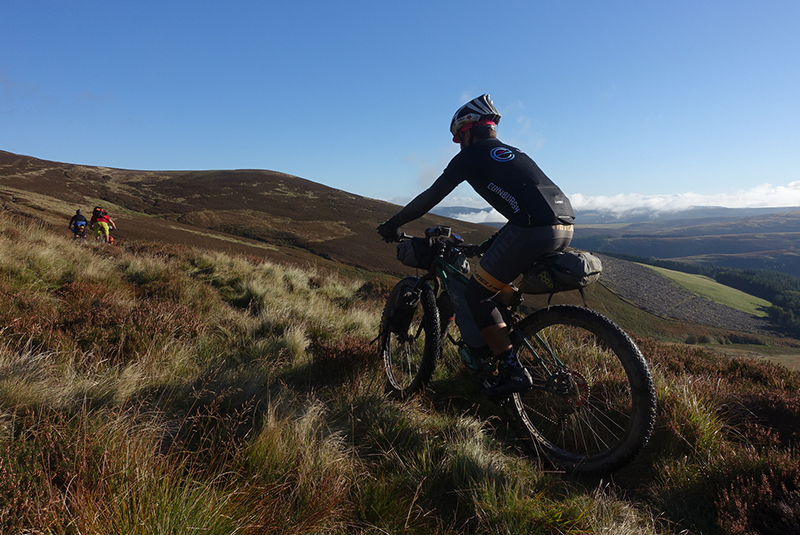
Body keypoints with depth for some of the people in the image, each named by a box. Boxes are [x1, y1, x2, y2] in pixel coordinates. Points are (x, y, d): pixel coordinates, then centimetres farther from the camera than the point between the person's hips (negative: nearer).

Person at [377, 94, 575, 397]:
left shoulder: (470, 156, 9)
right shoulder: (515, 154, 31)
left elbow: (430, 198, 11)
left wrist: (392, 224, 23)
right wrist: (491, 244, 42)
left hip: (533, 231, -9)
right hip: (566, 227, 9)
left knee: (476, 295, 5)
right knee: (503, 283, 30)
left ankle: (512, 371, 3)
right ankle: (490, 343, 35)